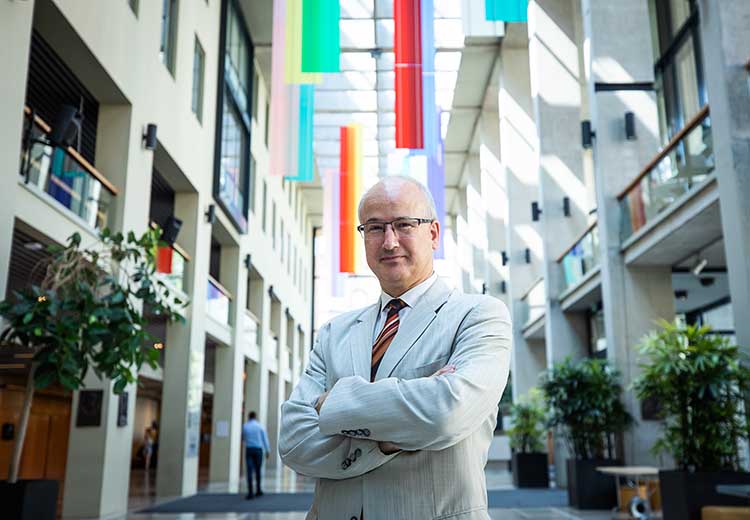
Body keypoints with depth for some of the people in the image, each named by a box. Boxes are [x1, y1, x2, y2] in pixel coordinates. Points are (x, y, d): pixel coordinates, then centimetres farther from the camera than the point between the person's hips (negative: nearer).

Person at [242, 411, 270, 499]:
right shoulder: (260, 426, 1)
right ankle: (258, 491, 20)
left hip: (248, 450, 0)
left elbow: (242, 438, 16)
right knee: (258, 470, 14)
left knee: (249, 471, -4)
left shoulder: (244, 426, 4)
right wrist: (267, 451, 3)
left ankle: (250, 493, -11)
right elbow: (265, 438, -1)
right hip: (258, 450, 0)